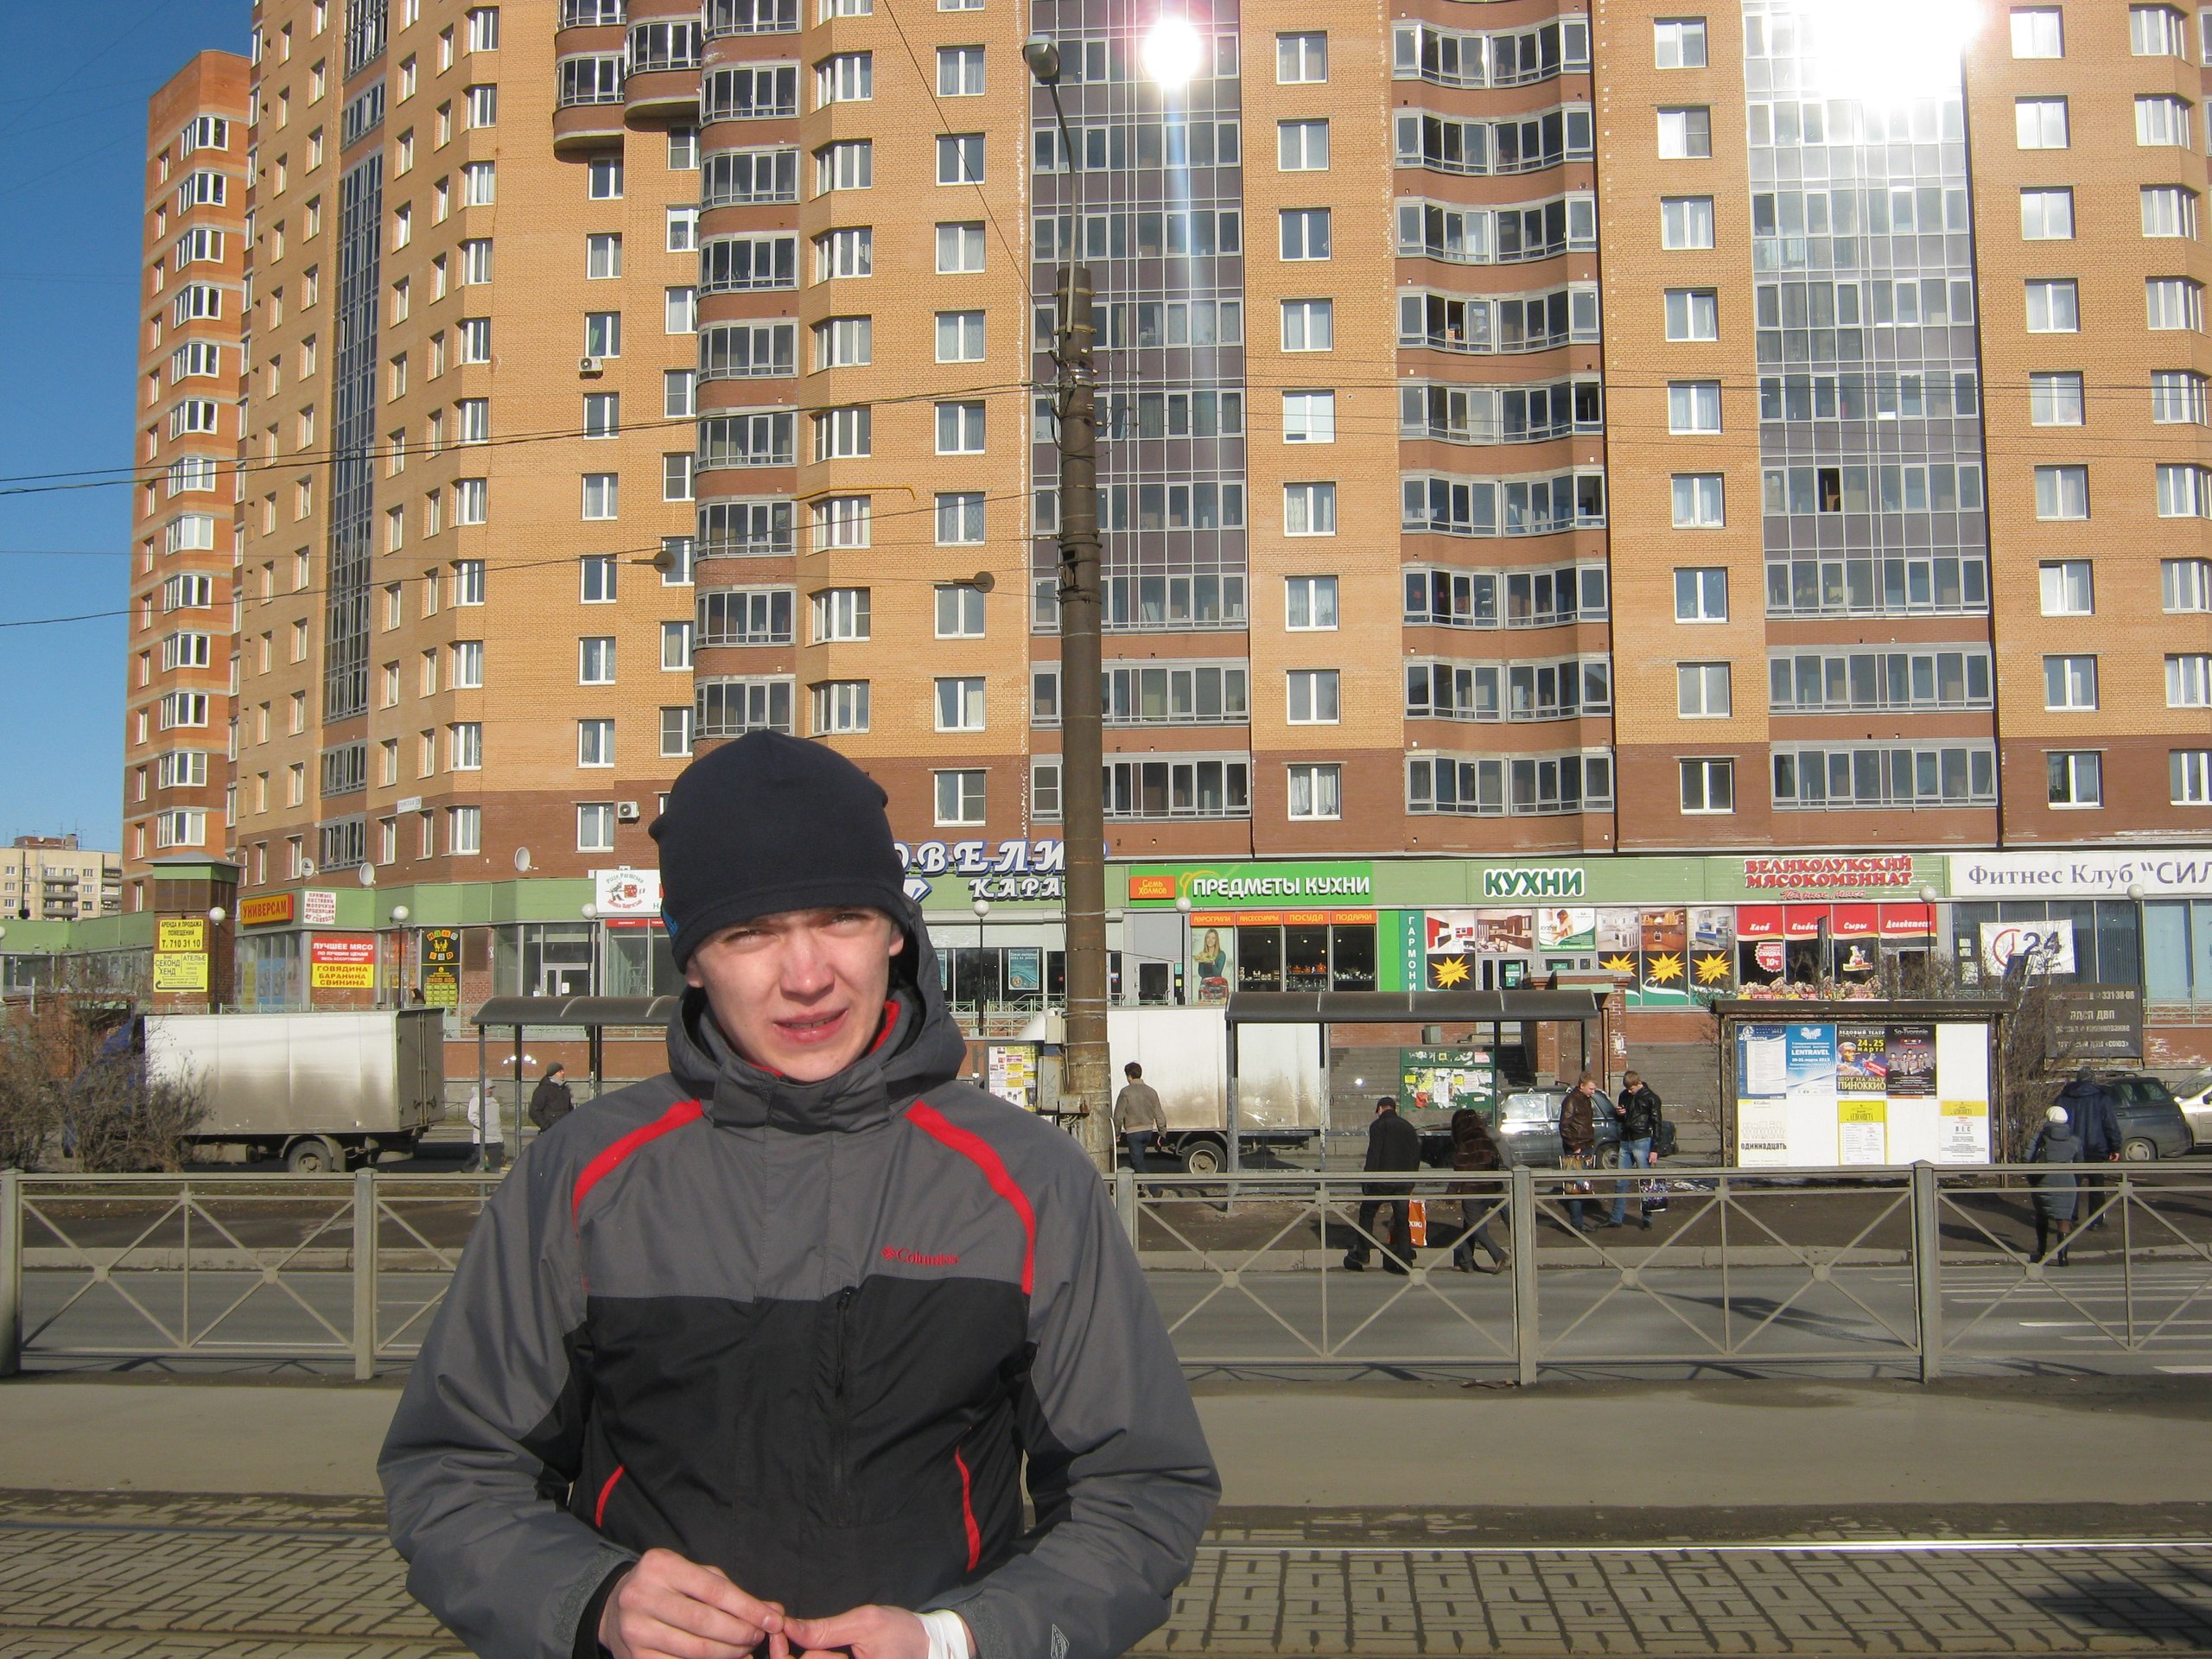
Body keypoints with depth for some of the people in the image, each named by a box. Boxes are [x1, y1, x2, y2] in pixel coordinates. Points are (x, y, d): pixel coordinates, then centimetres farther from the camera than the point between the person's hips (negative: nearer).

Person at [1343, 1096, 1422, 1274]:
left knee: (1367, 1214, 6)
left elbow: (1374, 1153, -12)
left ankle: (1360, 1256, 3)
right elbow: (1417, 1155, 16)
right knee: (1402, 1219, 7)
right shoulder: (1409, 1127, 15)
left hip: (1383, 1179, -5)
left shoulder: (1378, 1125, -3)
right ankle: (1404, 1262, 4)